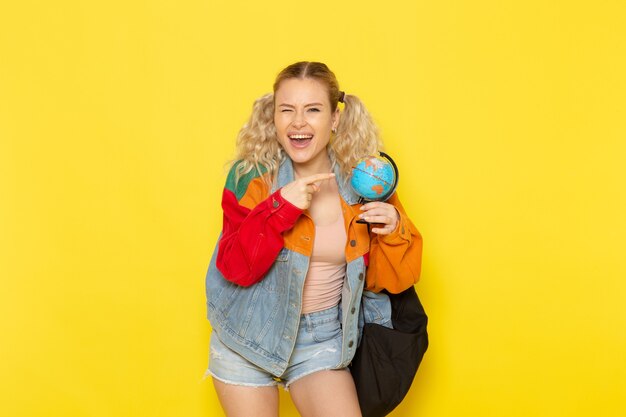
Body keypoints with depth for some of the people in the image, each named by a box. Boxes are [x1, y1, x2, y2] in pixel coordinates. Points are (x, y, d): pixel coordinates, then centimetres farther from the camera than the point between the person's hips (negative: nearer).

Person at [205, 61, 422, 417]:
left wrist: (394, 230, -21)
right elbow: (235, 269, -17)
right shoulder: (251, 176, -11)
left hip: (323, 339, 1)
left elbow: (390, 280, -1)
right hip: (250, 335, -1)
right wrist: (280, 207, -28)